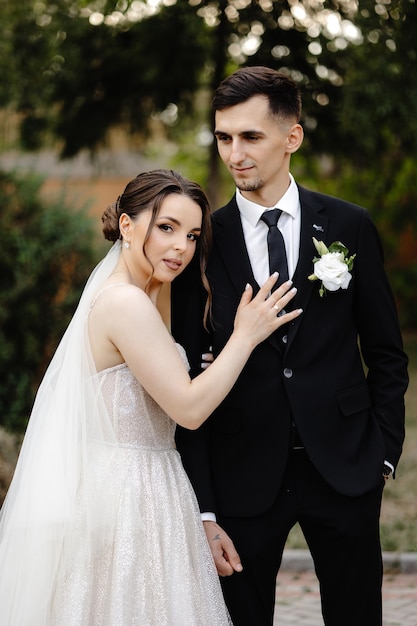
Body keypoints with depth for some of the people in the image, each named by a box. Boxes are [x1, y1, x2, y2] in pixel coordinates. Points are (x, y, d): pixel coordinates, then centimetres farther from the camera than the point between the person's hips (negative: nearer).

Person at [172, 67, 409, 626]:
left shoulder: (350, 227, 1)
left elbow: (386, 352, 8)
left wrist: (384, 451, 0)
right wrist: (203, 509, -5)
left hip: (344, 470, 1)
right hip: (244, 478, 0)